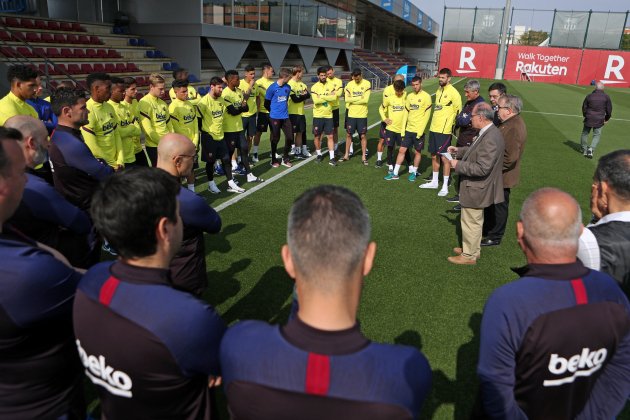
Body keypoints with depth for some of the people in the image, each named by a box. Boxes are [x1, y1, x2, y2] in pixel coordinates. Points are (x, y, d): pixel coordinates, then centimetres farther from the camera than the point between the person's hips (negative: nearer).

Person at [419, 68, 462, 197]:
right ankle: (434, 182, 27)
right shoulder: (439, 90, 12)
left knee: (444, 157, -3)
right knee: (434, 156, 14)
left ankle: (445, 186, 5)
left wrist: (451, 125, -5)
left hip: (444, 130, -8)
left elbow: (458, 111, -9)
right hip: (433, 128, 8)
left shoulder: (453, 93, -12)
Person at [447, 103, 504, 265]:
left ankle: (469, 256, 22)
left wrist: (458, 165, -22)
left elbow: (482, 168, -30)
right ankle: (472, 250, 40)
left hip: (475, 190, -10)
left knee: (471, 223, 6)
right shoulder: (489, 132, 3)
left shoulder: (490, 139, -28)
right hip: (477, 188, 10)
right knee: (475, 222, 23)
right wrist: (459, 150, 8)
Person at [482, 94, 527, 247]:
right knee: (490, 204, 22)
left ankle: (494, 237, 21)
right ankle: (487, 230, 38)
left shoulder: (514, 127, -25)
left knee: (499, 206, 7)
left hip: (502, 176, -9)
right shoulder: (510, 123, 7)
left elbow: (510, 158, -29)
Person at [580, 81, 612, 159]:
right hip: (599, 120, -1)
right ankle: (591, 149, -8)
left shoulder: (589, 96, -2)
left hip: (589, 119, 1)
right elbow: (609, 109, 1)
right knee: (597, 135, 10)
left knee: (585, 133, 17)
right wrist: (607, 118, 17)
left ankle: (584, 150, 26)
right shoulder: (606, 97, -4)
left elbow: (584, 107, 7)